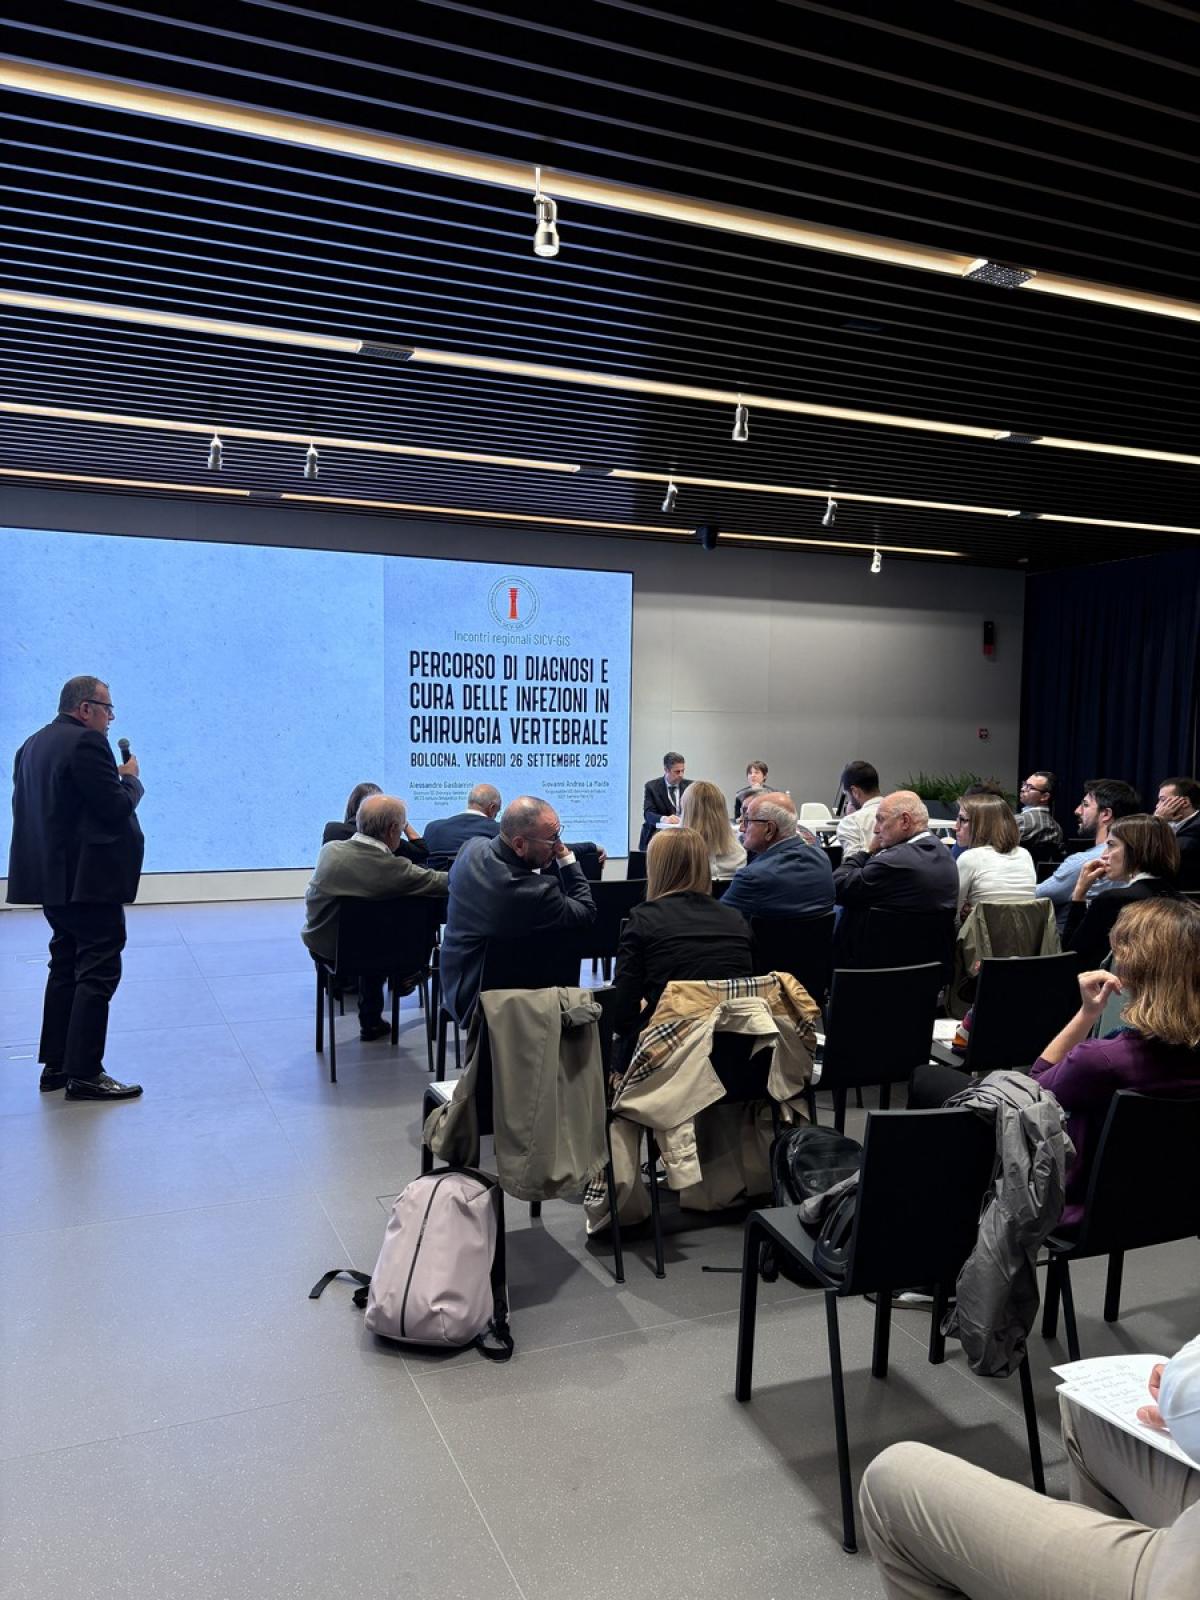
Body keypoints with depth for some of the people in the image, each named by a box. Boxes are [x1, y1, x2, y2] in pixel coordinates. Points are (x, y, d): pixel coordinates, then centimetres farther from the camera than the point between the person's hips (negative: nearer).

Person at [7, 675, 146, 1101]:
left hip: (53, 877, 10)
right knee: (98, 972, -5)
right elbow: (117, 806, -19)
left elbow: (25, 805, 18)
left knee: (66, 966, 17)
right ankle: (84, 1073, -4)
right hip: (89, 878, -10)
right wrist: (131, 778, 1)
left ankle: (55, 1064, 22)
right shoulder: (86, 742, -16)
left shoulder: (31, 745, 13)